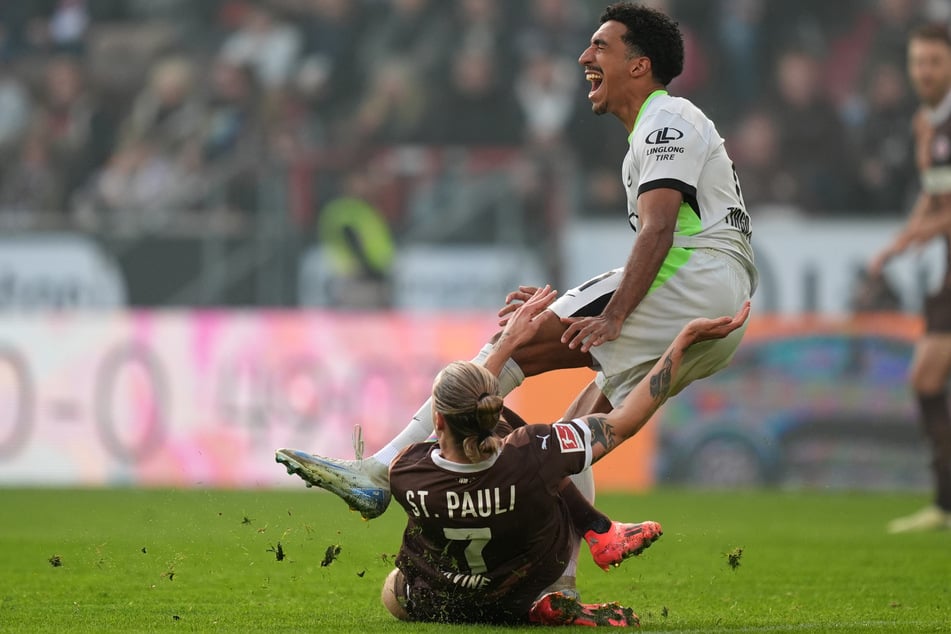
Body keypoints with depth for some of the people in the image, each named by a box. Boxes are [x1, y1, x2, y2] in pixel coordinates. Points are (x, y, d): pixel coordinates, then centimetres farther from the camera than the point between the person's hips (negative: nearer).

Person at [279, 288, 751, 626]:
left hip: (433, 605, -1)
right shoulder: (533, 457, -38)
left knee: (394, 593, 40)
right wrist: (686, 340, -15)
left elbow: (451, 426, -10)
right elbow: (625, 421, -23)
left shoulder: (406, 474, -34)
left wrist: (506, 345, -2)